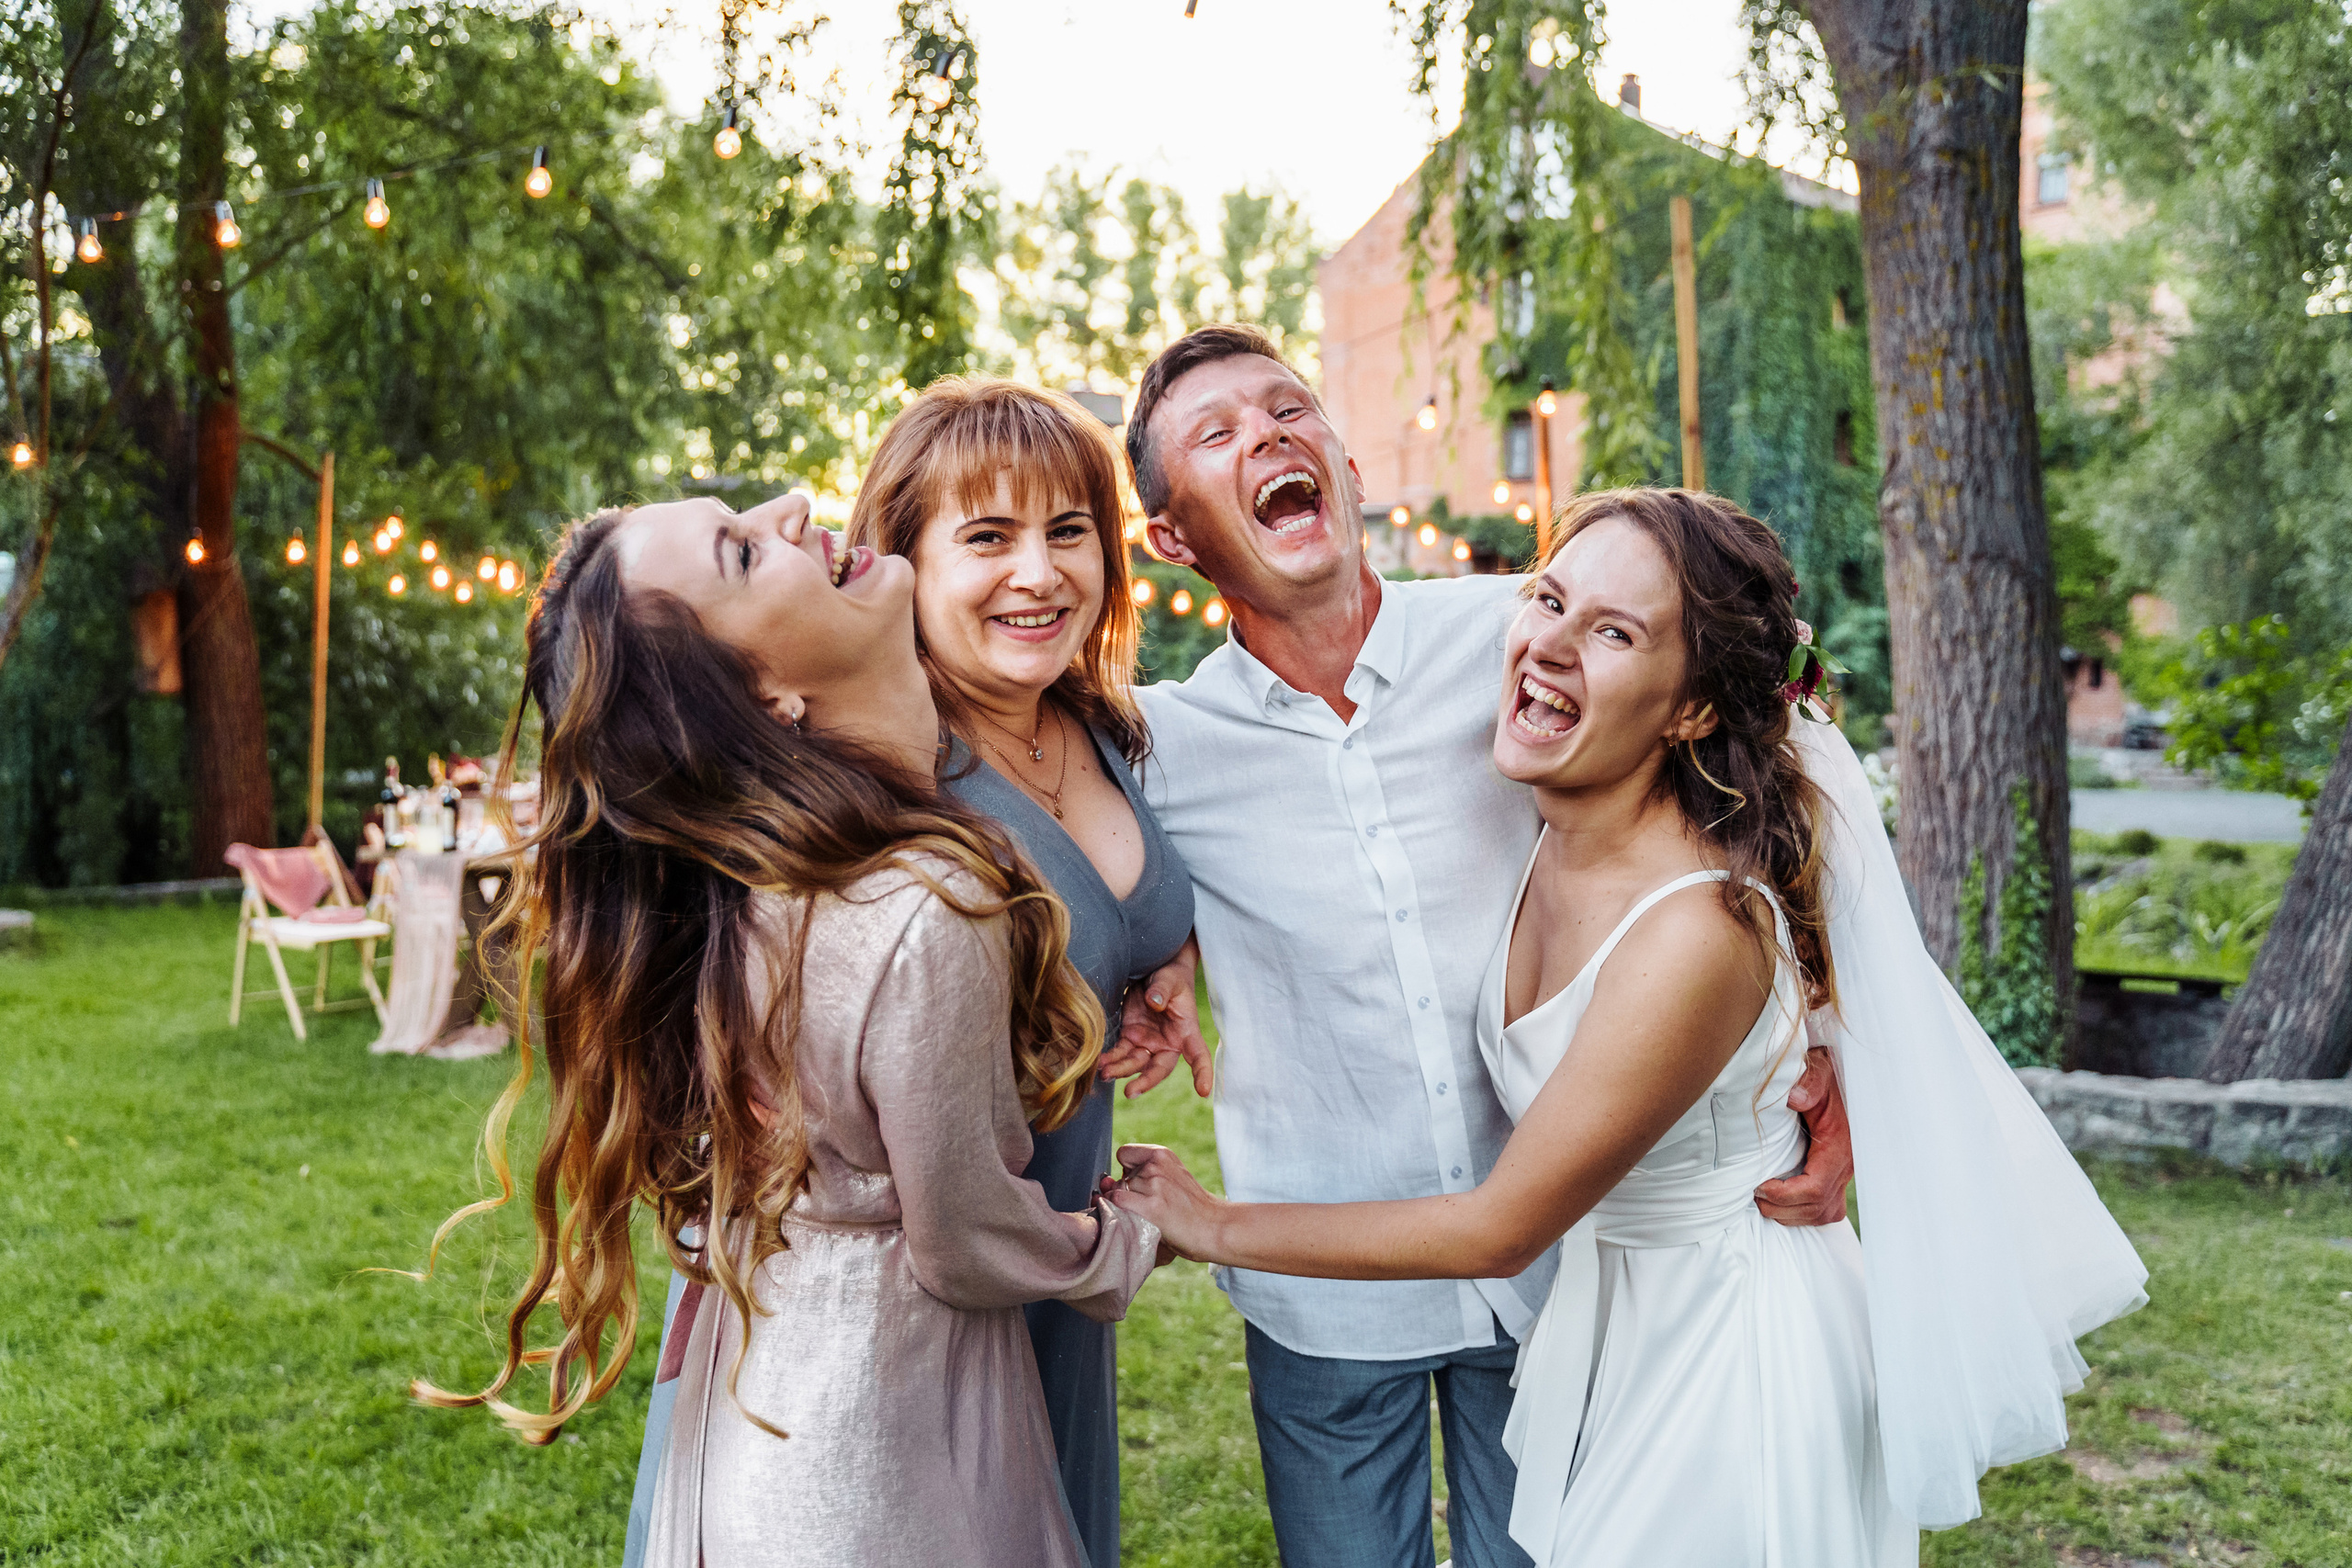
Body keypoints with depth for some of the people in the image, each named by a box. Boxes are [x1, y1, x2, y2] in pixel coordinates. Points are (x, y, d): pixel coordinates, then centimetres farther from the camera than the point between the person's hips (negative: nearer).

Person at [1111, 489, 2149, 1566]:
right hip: (1604, 1303, 7)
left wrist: (1212, 1228, -15)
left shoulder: (1695, 932, -34)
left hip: (1733, 1340, -7)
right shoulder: (1555, 834, -12)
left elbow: (1495, 1232, -25)